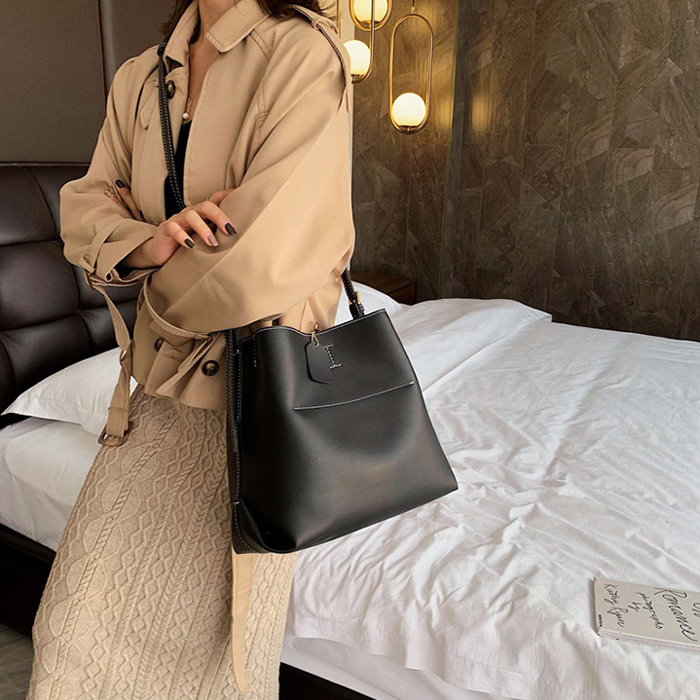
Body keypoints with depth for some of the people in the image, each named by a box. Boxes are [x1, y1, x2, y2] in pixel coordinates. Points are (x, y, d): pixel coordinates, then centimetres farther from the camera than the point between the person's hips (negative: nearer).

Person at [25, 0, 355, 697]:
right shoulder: (139, 77, 10)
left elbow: (260, 256, -24)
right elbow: (85, 201, 7)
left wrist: (163, 293, -5)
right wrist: (144, 243, -16)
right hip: (161, 385, 6)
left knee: (213, 631, 13)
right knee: (80, 617, 14)